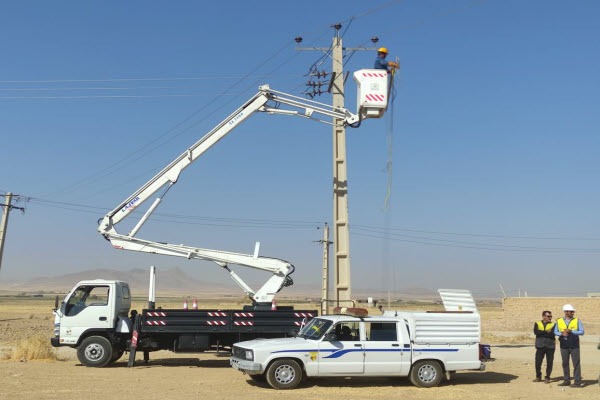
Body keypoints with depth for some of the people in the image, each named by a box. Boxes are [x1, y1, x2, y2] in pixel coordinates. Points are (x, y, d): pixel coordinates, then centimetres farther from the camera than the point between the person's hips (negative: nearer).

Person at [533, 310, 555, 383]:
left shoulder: (553, 325, 7)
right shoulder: (537, 324, 8)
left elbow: (552, 334, -11)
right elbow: (536, 332, -11)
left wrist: (541, 333, -13)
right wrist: (547, 332, -15)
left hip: (550, 346, 0)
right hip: (540, 346, 0)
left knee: (549, 363, 1)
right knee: (538, 362, 0)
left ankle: (547, 377, 15)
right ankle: (538, 377, 17)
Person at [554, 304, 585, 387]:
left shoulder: (577, 321, 2)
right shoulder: (559, 321, 6)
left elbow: (581, 332, -5)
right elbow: (555, 332, 6)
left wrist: (571, 331, -16)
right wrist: (562, 334, -13)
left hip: (574, 346, -2)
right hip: (564, 346, 2)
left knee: (576, 363, -3)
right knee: (565, 363, 8)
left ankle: (577, 382, 0)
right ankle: (567, 380, 18)